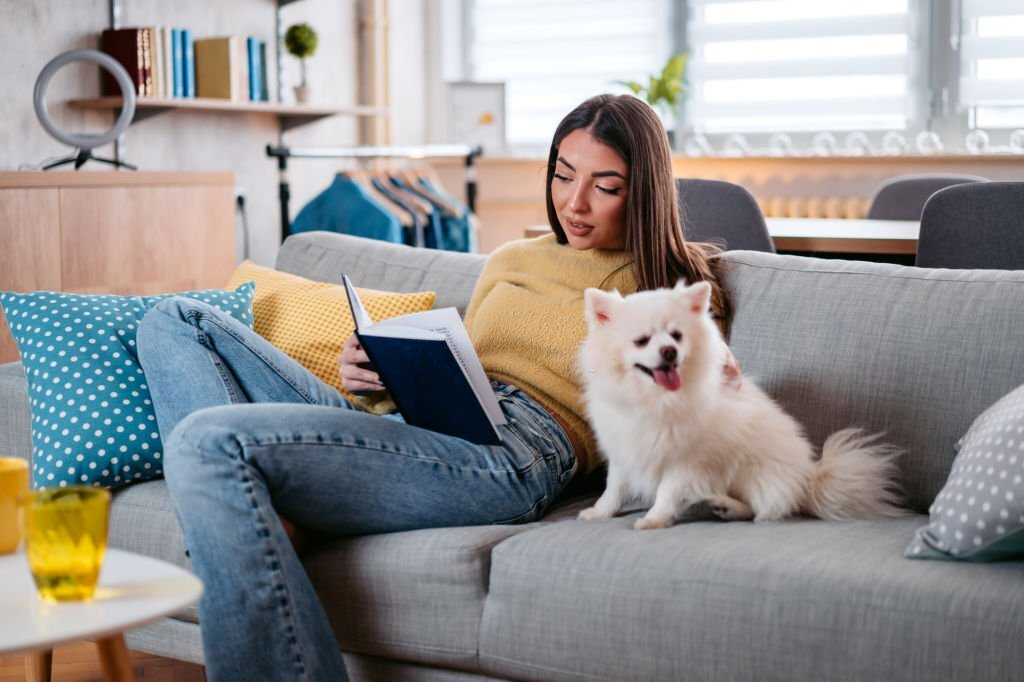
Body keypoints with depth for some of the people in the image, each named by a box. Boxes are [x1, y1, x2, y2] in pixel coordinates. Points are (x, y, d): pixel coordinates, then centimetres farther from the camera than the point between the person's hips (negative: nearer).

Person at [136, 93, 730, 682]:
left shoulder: (678, 288, 11)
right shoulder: (512, 262, 27)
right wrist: (375, 375, 4)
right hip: (412, 428, 8)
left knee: (206, 439, -26)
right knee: (177, 323, 1)